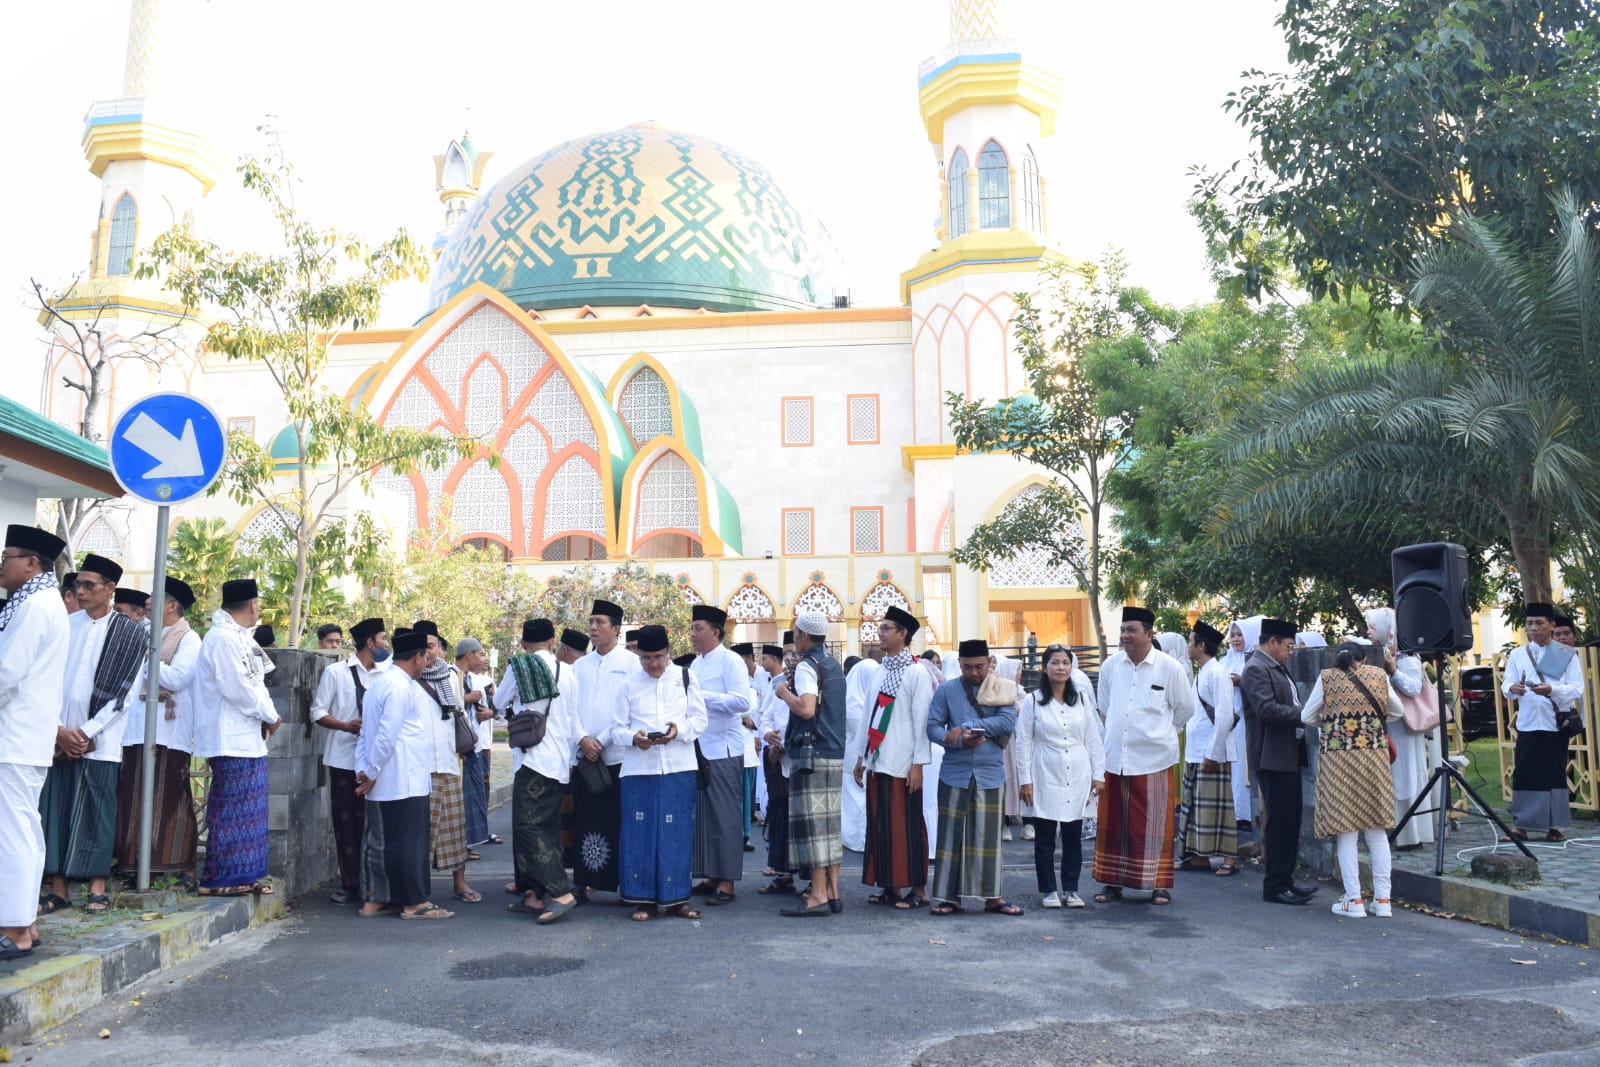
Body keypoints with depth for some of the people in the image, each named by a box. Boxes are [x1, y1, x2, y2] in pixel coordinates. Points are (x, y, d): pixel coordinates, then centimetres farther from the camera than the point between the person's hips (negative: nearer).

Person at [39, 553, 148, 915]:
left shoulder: (132, 633, 0)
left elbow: (125, 692, -3)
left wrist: (88, 732, -8)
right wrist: (58, 729, -6)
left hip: (99, 741, -2)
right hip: (58, 738, 3)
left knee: (95, 813, 0)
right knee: (54, 811, 2)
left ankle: (97, 888, 8)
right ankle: (58, 889, 9)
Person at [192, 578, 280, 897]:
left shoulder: (237, 637, 16)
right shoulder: (222, 638, -14)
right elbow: (237, 687, -19)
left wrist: (266, 717, 3)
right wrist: (270, 716, -8)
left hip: (248, 737, 10)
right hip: (232, 738, -10)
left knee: (249, 810, 13)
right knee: (231, 810, -5)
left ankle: (244, 876, 19)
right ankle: (219, 879, 2)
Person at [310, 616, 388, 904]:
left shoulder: (385, 675, 7)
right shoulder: (336, 672, 0)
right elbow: (318, 712, -1)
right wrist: (346, 726, -16)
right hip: (344, 759, -2)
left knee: (368, 822, 5)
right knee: (345, 822, 3)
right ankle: (350, 884, 11)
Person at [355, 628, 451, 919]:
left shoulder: (378, 683, 17)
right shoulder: (402, 687, -16)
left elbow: (366, 731, 16)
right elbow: (386, 736, -20)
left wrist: (363, 770, 10)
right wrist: (371, 773, -12)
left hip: (382, 785, 10)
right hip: (405, 782, -10)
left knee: (378, 841, 12)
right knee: (410, 842, -3)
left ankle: (373, 900, 18)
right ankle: (414, 903, 2)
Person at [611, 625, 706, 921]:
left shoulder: (685, 677, 9)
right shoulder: (628, 685, 9)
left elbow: (699, 719, 5)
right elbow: (617, 728, 7)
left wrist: (680, 730, -15)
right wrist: (633, 738, -15)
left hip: (679, 766, 0)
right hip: (638, 768, 0)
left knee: (677, 832, 2)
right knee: (640, 832, 0)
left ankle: (675, 898, 13)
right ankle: (644, 899, 10)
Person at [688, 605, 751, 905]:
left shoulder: (730, 661, -8)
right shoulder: (696, 664, 15)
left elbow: (742, 701, -19)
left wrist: (702, 695, -18)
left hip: (723, 751, -8)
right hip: (698, 750, 8)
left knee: (724, 817, -3)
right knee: (702, 816, 10)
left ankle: (726, 883, 3)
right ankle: (710, 877, 19)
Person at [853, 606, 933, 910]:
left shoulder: (916, 673, -9)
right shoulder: (879, 671, 12)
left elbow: (922, 720, -11)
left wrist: (919, 763, -14)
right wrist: (861, 755, 16)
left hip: (902, 764, -7)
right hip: (877, 760, 7)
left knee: (906, 825, -1)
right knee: (879, 824, 9)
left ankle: (917, 888, 9)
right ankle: (888, 885, 19)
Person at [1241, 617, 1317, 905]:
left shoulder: (1278, 667, 16)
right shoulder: (1256, 668, -14)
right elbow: (1266, 708, -24)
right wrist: (1304, 714, -19)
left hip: (1288, 755, 10)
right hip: (1271, 757, -10)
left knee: (1290, 820, 14)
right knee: (1280, 821, -5)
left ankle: (1285, 879, 23)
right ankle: (1275, 886, 3)